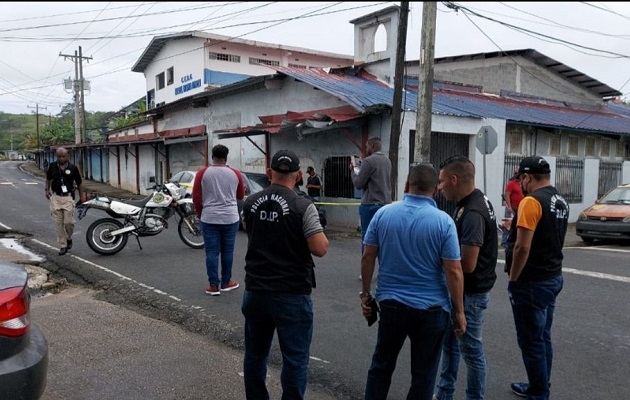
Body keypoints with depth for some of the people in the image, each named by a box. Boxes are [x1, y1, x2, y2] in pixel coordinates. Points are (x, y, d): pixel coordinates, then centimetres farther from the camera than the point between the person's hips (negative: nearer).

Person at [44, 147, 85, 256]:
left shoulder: (73, 168, -2)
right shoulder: (52, 166, 4)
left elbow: (79, 182, 8)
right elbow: (48, 178, 21)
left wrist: (81, 195, 12)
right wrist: (47, 189, 15)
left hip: (68, 197, -2)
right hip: (55, 197, 2)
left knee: (69, 221, -7)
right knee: (58, 223, 1)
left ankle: (69, 238, 23)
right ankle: (62, 246, 9)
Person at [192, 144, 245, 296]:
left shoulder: (202, 173, -3)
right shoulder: (236, 173, 0)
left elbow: (196, 197, -1)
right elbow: (241, 196, 12)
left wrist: (199, 213, 13)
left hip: (209, 218, 0)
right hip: (230, 218, 1)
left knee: (212, 252, 4)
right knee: (227, 251, 10)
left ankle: (213, 285, 6)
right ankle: (226, 283, 20)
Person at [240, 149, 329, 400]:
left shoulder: (250, 203, 2)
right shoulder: (303, 206, -15)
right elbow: (320, 249, -16)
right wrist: (319, 231, 3)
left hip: (255, 290, 5)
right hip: (292, 294, -5)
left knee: (255, 354, 20)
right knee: (295, 359, 6)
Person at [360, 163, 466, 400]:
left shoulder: (383, 214, -4)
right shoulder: (443, 221, -11)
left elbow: (367, 258, -1)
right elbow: (453, 272, -12)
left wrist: (365, 293, 10)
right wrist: (459, 311, -2)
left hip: (391, 304, 2)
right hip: (431, 309, -2)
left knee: (381, 366, 19)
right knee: (423, 375, 13)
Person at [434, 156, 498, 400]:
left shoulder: (472, 213, -26)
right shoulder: (472, 203, 5)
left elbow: (467, 264, -29)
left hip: (470, 293, -10)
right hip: (461, 290, 10)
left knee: (470, 349, 7)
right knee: (449, 342, 20)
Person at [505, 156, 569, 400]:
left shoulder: (531, 201, -19)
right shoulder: (561, 202, 9)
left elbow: (522, 247, -24)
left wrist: (513, 279, -13)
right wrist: (519, 225, 20)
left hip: (532, 282, -9)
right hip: (553, 277, 9)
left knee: (531, 342, 2)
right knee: (543, 338, 18)